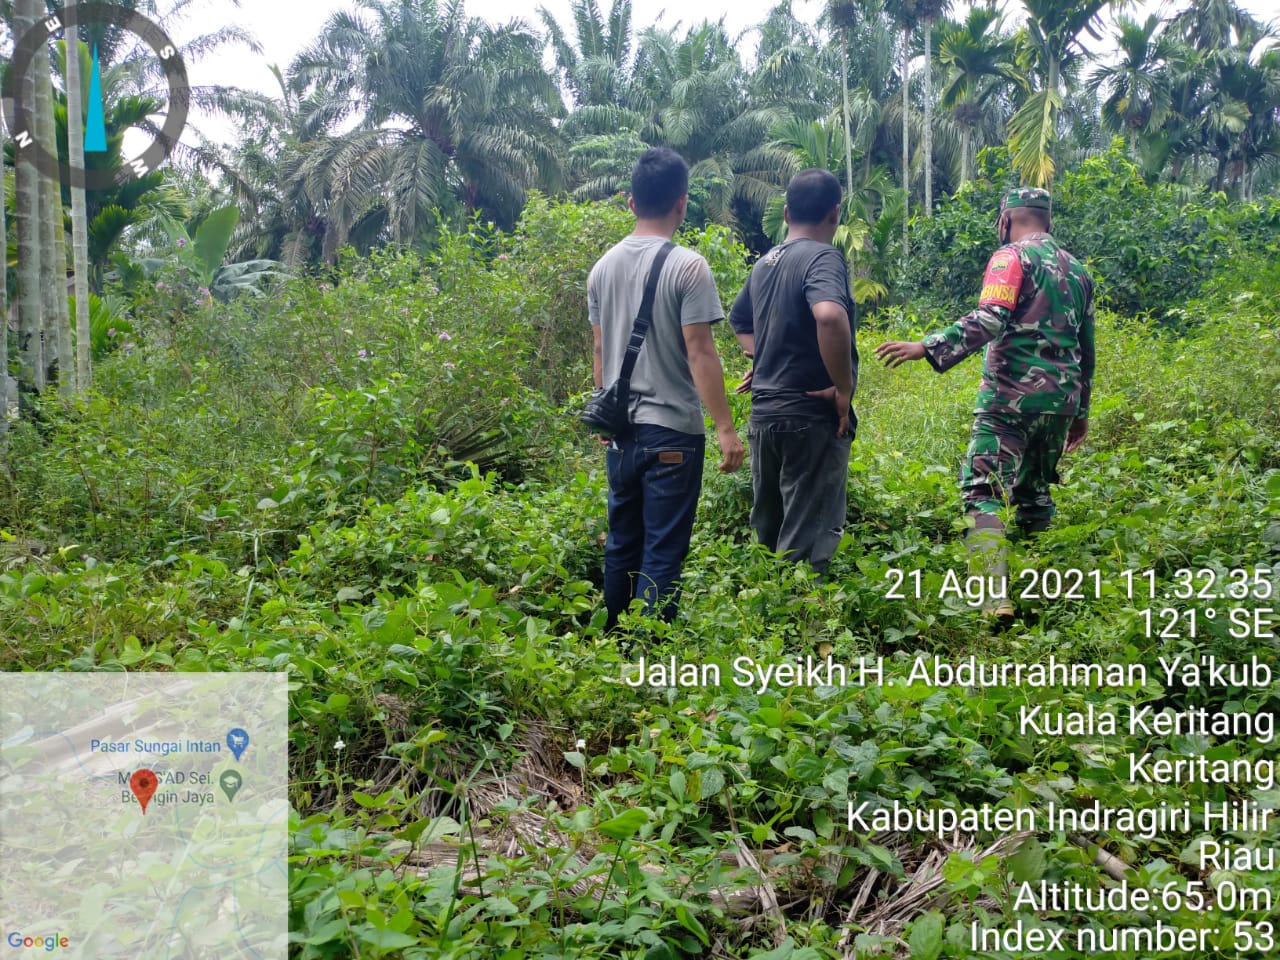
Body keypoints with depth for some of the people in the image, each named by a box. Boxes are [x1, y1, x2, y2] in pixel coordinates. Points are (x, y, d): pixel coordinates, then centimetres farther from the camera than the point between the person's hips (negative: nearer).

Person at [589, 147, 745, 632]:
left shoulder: (605, 266, 6)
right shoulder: (687, 266, -12)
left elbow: (599, 351, 11)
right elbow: (700, 353, -15)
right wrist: (725, 428, -12)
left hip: (620, 429, 6)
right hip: (672, 430, -6)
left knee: (622, 542, 17)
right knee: (663, 551, 1)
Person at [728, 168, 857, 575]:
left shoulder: (765, 263, 12)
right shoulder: (823, 257, -12)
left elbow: (739, 319, 30)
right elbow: (829, 316, -32)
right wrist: (844, 388, -21)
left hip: (764, 414, 8)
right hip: (811, 418, -8)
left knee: (769, 533, 16)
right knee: (807, 541, -3)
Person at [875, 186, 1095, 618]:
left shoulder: (1012, 257, -5)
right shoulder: (1076, 269, 19)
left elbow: (989, 321, -22)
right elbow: (1086, 348, 21)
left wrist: (927, 347, -26)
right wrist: (1080, 411, 27)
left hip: (1012, 396, -7)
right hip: (1060, 400, 8)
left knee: (984, 490, -12)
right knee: (1035, 492, 19)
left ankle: (995, 595, -26)